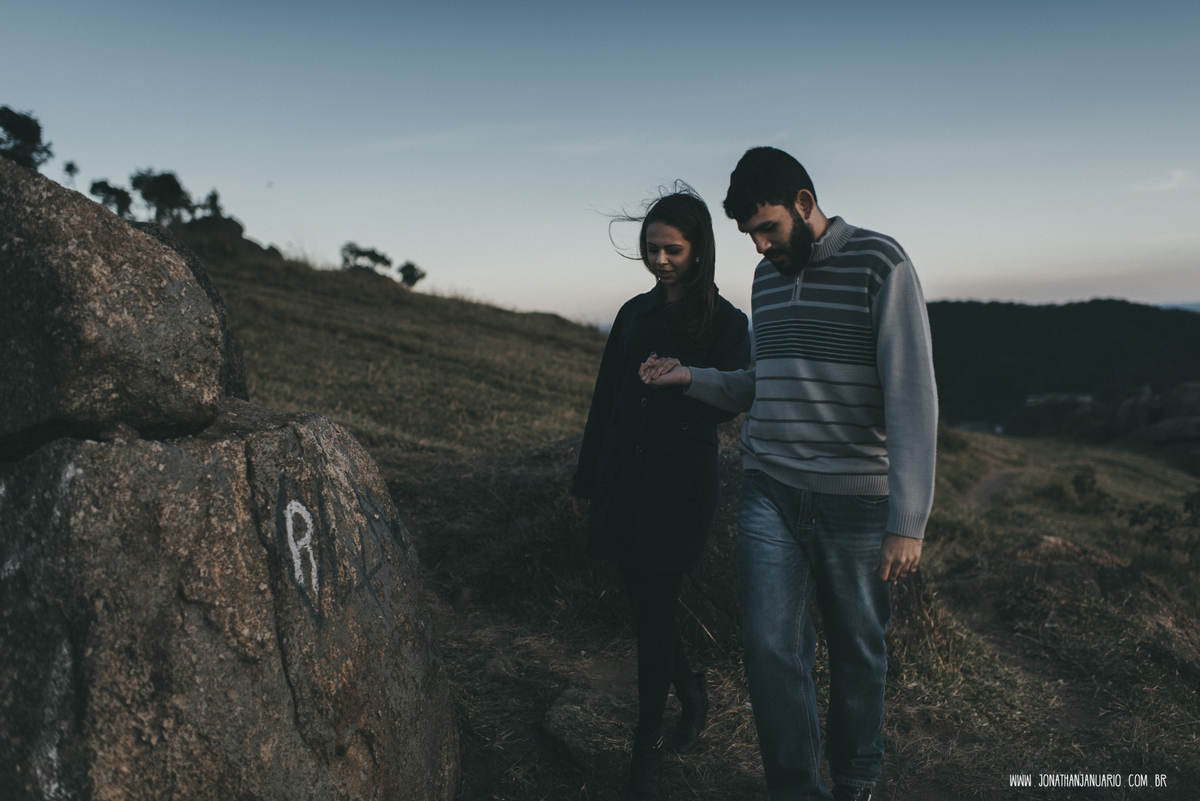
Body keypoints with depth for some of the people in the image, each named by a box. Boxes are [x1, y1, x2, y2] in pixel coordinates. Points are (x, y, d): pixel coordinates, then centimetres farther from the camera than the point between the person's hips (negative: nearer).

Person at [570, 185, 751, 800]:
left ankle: (648, 748, 13)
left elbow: (726, 404, -9)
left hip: (681, 487, -4)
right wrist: (585, 480, 16)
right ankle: (690, 692, 37)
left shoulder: (725, 322, -2)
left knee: (654, 609, -3)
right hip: (624, 478, 5)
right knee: (646, 605, 10)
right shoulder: (635, 313, 11)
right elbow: (604, 399, 13)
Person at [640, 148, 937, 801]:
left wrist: (908, 521, -17)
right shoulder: (767, 276, 12)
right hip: (769, 493, 4)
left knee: (856, 653, 10)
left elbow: (912, 396, -12)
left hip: (855, 501, -4)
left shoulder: (879, 264, -8)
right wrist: (691, 377, 5)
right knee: (770, 647, -3)